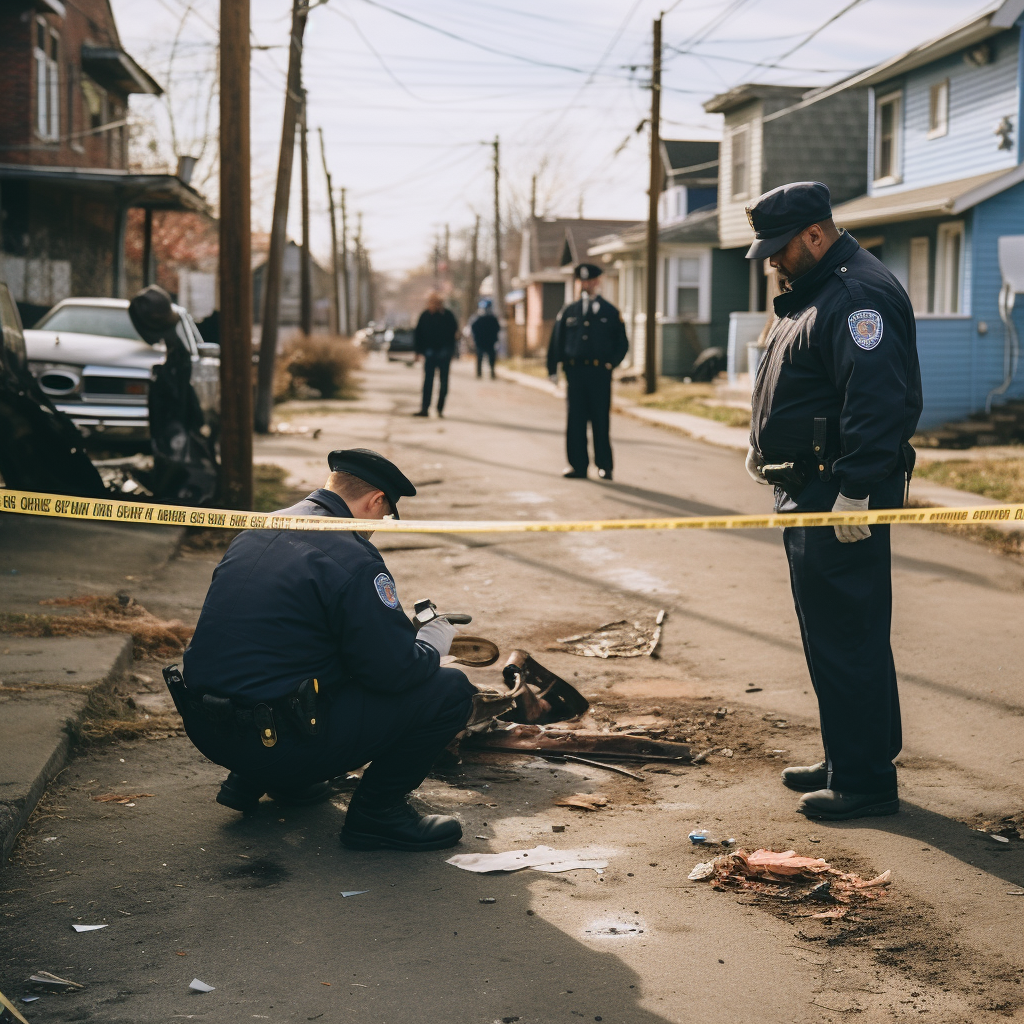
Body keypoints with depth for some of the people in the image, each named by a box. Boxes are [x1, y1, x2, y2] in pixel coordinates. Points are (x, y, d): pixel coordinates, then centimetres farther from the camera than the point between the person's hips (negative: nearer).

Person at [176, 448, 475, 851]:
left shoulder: (255, 531, 12)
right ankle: (376, 812, 6)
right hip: (278, 742, -9)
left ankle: (251, 780, 28)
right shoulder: (353, 558, -14)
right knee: (450, 691, -2)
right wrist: (436, 638, 8)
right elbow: (397, 670, -15)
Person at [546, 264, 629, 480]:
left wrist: (611, 363, -5)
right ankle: (578, 466, 8)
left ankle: (604, 466, 9)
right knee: (575, 420, 2)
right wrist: (553, 369, 3)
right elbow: (556, 342, 11)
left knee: (601, 420, 0)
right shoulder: (568, 312, 11)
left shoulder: (610, 312, 8)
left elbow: (622, 343, 10)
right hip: (575, 371, 2)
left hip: (600, 373, -2)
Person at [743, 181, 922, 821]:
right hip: (809, 492, 11)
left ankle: (866, 781, 0)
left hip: (843, 501, -11)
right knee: (829, 636, 17)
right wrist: (765, 450, 22)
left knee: (849, 639, -7)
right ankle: (847, 761, 27)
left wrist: (854, 492, -28)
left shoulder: (860, 294, -17)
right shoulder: (812, 292, 18)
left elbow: (877, 402, -26)